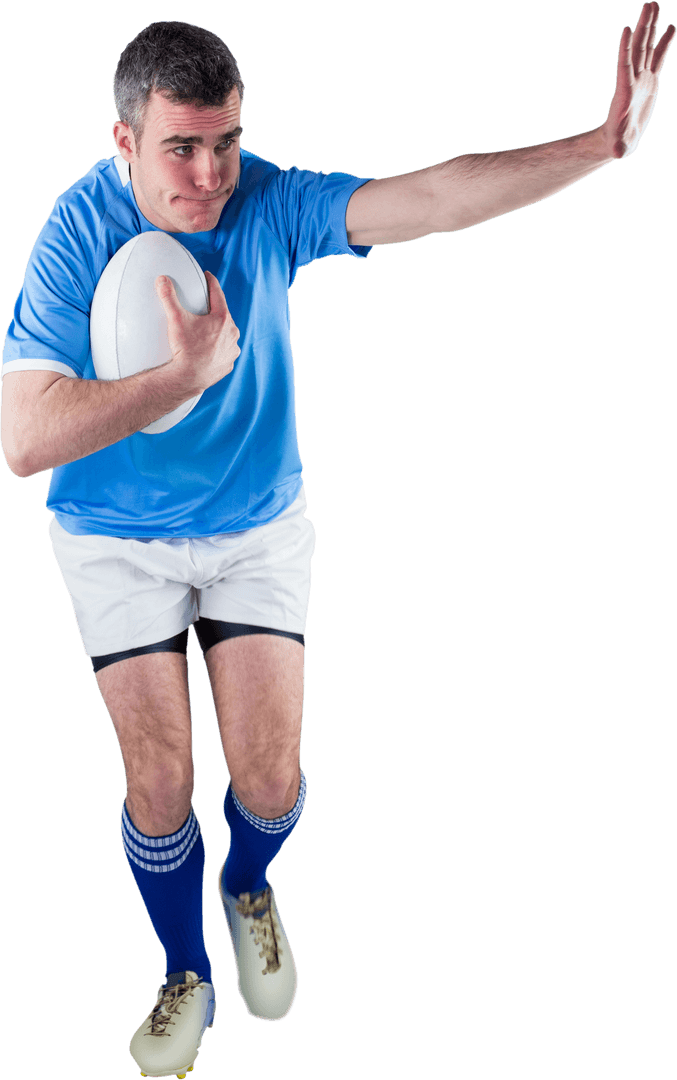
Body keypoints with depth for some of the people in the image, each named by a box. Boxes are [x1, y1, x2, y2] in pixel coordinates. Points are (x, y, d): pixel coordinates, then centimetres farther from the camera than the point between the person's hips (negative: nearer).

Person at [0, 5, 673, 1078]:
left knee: (270, 780, -2)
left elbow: (431, 199, -25)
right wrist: (187, 374, -35)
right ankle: (187, 975, 26)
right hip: (118, 538, -1)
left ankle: (249, 890, 36)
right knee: (161, 781, -5)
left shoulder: (268, 203, -13)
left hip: (257, 526, 2)